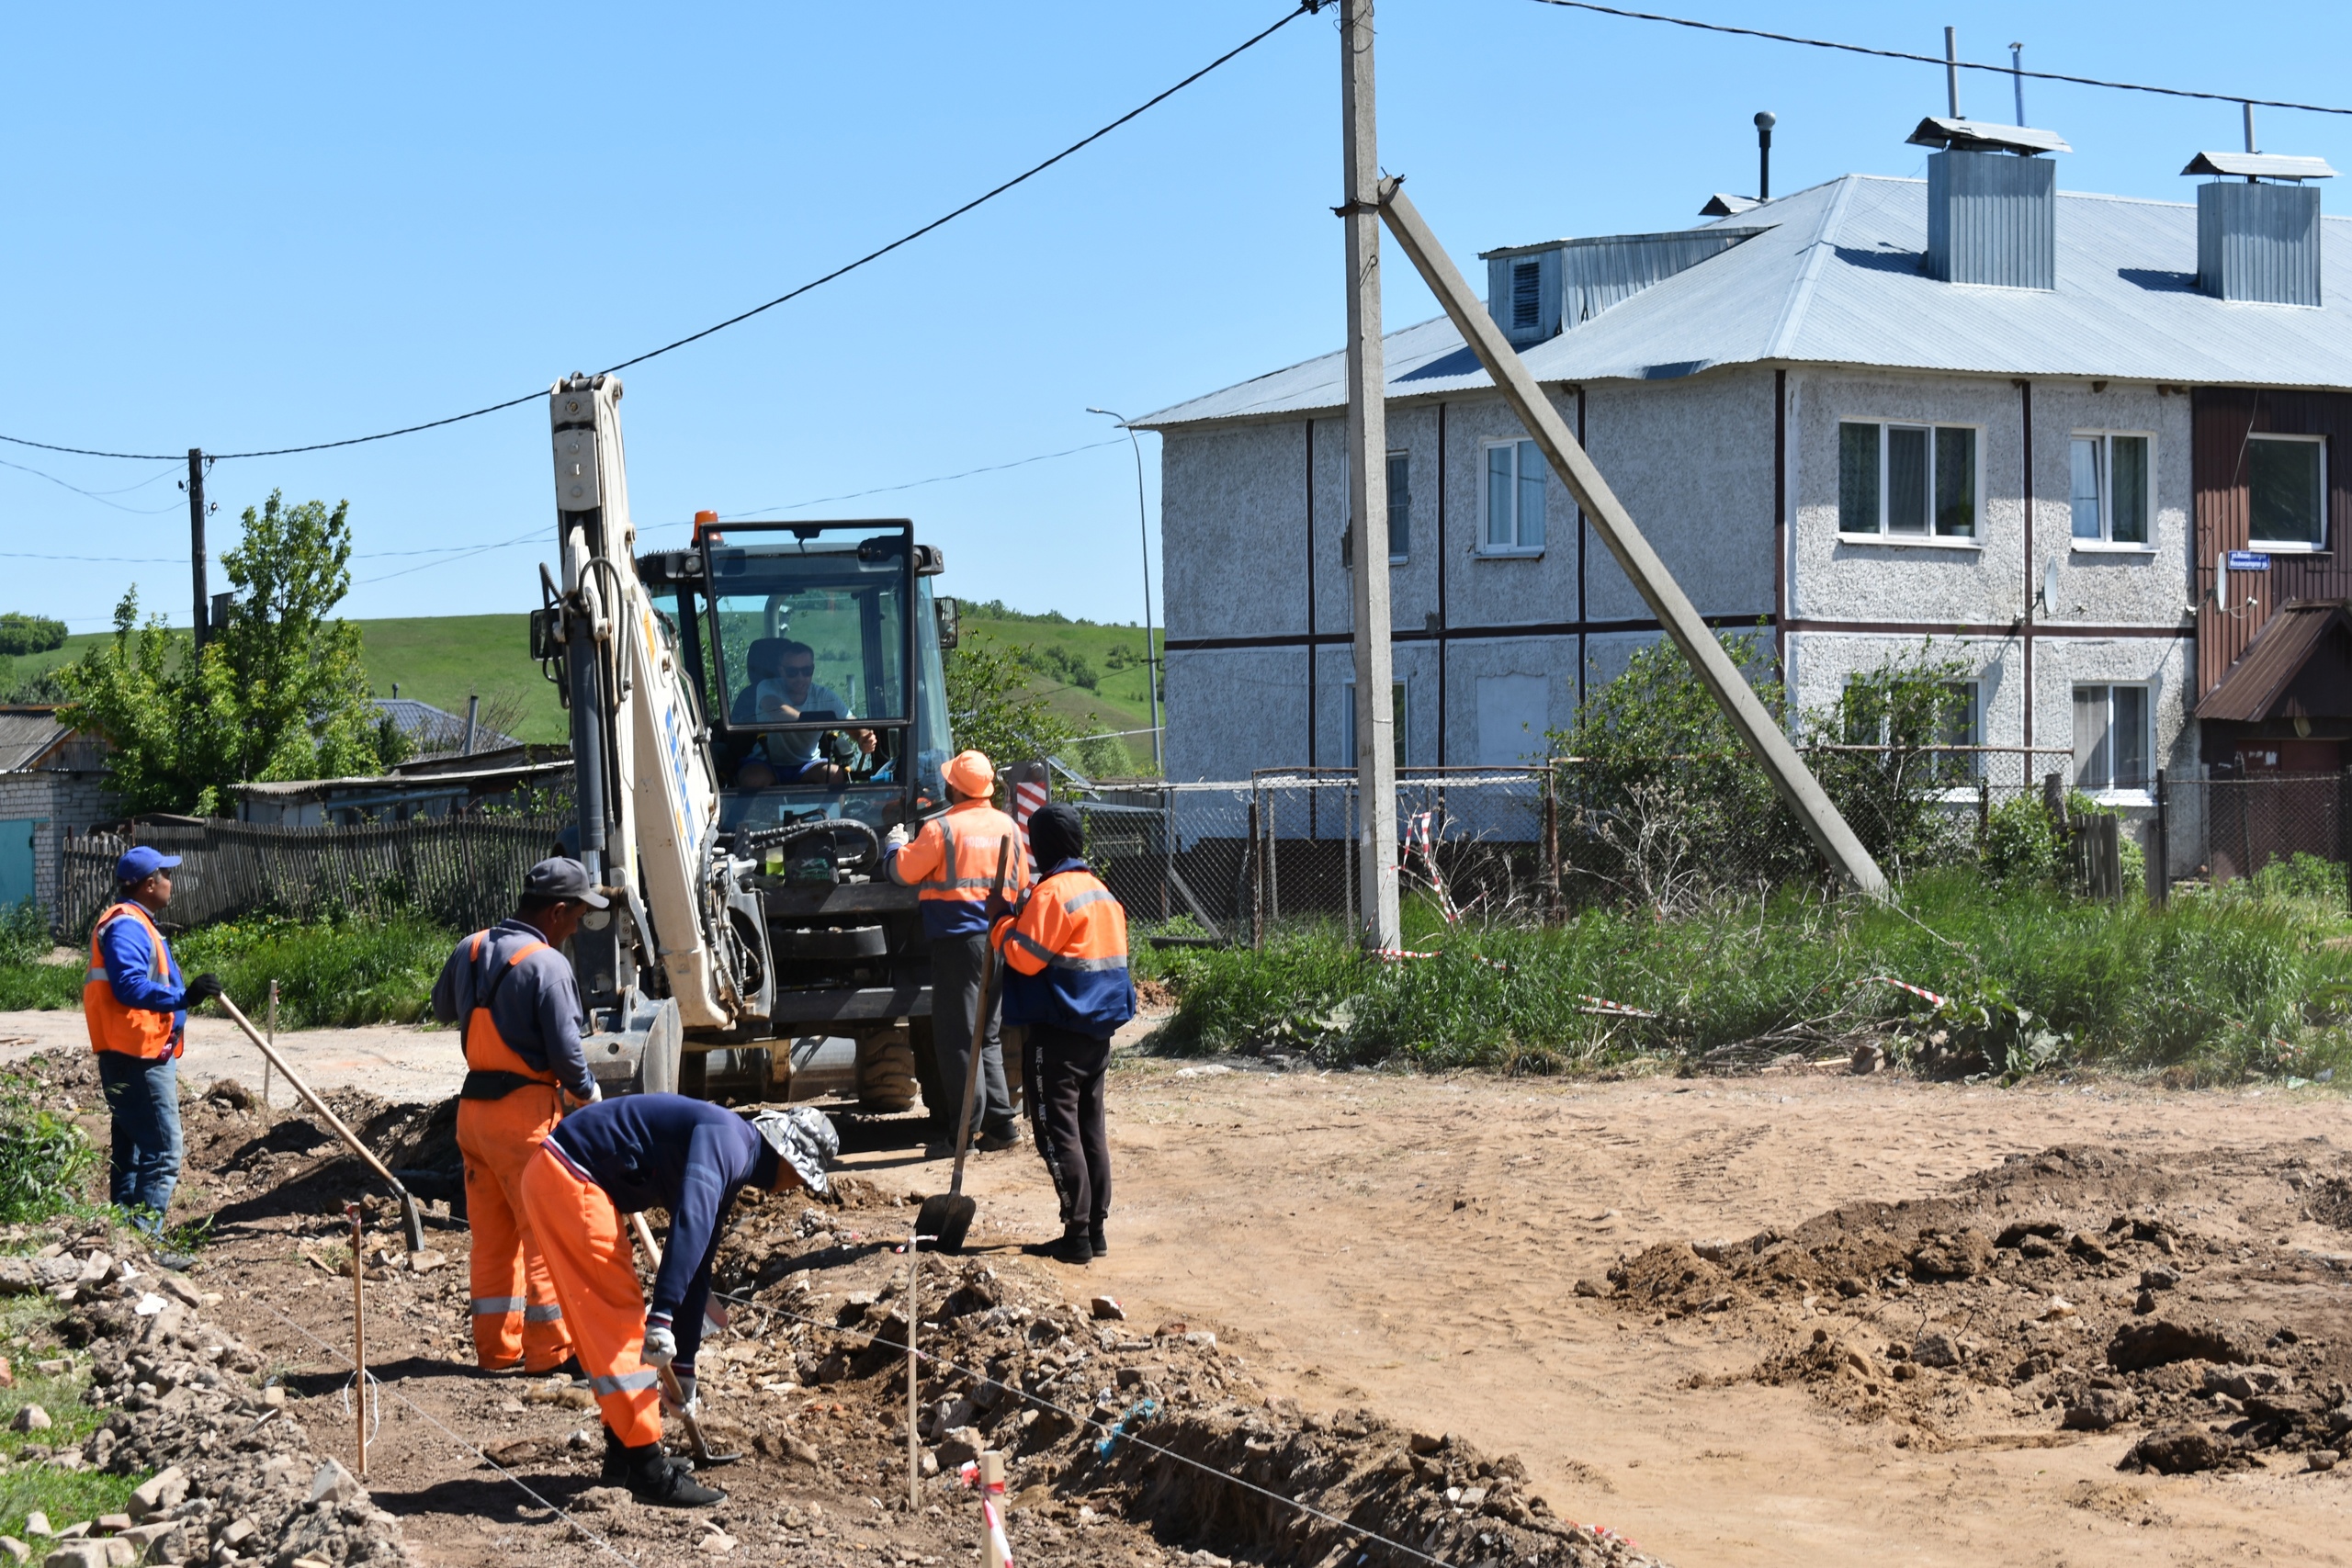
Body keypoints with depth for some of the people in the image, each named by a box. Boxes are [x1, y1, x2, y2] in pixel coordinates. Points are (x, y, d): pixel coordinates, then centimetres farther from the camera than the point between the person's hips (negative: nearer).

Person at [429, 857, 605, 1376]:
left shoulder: (470, 950, 6)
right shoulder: (547, 964, -16)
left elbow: (443, 1009, 24)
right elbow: (565, 1050, -16)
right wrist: (587, 1093, 2)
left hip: (474, 1105, 7)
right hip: (526, 1110, -7)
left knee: (492, 1233, 13)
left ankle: (496, 1346, 18)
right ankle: (550, 1347, 4)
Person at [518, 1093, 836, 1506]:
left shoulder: (730, 1167, 17)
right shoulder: (726, 1141, -14)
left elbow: (696, 1270, 24)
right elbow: (690, 1224, -30)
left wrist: (683, 1367, 27)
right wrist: (663, 1315, -38)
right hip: (567, 1178, -10)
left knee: (608, 1322, 17)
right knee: (619, 1321, -7)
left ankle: (623, 1455, 25)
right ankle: (648, 1470, -5)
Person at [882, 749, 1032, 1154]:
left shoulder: (942, 828, -11)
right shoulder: (1008, 827, 7)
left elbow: (902, 871, -3)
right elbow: (1021, 884, 15)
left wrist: (894, 844, 17)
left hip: (958, 940, -6)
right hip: (999, 940, 6)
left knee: (956, 1037, -1)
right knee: (989, 1037, 15)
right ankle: (1000, 1124, 12)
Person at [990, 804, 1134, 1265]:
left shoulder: (1052, 893, -15)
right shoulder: (1100, 891, 14)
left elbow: (1026, 957, -20)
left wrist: (1002, 925, -3)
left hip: (1059, 1032, -9)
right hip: (1098, 1028, 9)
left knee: (1057, 1130, -6)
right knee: (1091, 1129, 12)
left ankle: (1077, 1234, -8)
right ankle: (1095, 1229, 15)